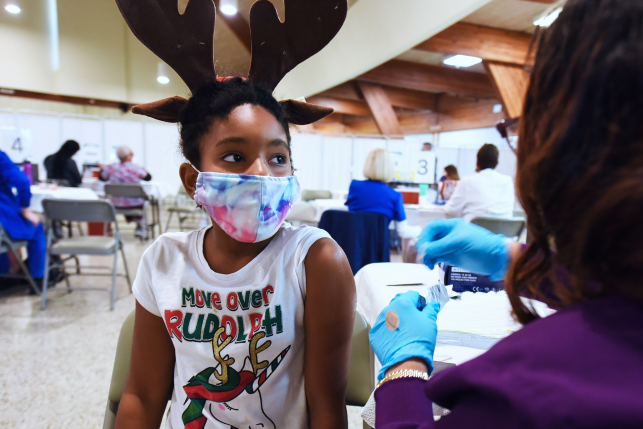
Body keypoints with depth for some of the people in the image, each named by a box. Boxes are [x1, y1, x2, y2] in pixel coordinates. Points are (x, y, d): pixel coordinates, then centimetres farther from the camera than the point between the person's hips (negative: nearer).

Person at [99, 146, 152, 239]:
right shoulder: (135, 167, -15)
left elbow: (102, 177, 12)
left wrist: (102, 168, 32)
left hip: (117, 205, 3)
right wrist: (143, 170, 17)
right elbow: (148, 178, -2)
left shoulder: (111, 167, -6)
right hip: (135, 205, -3)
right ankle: (141, 227, 37)